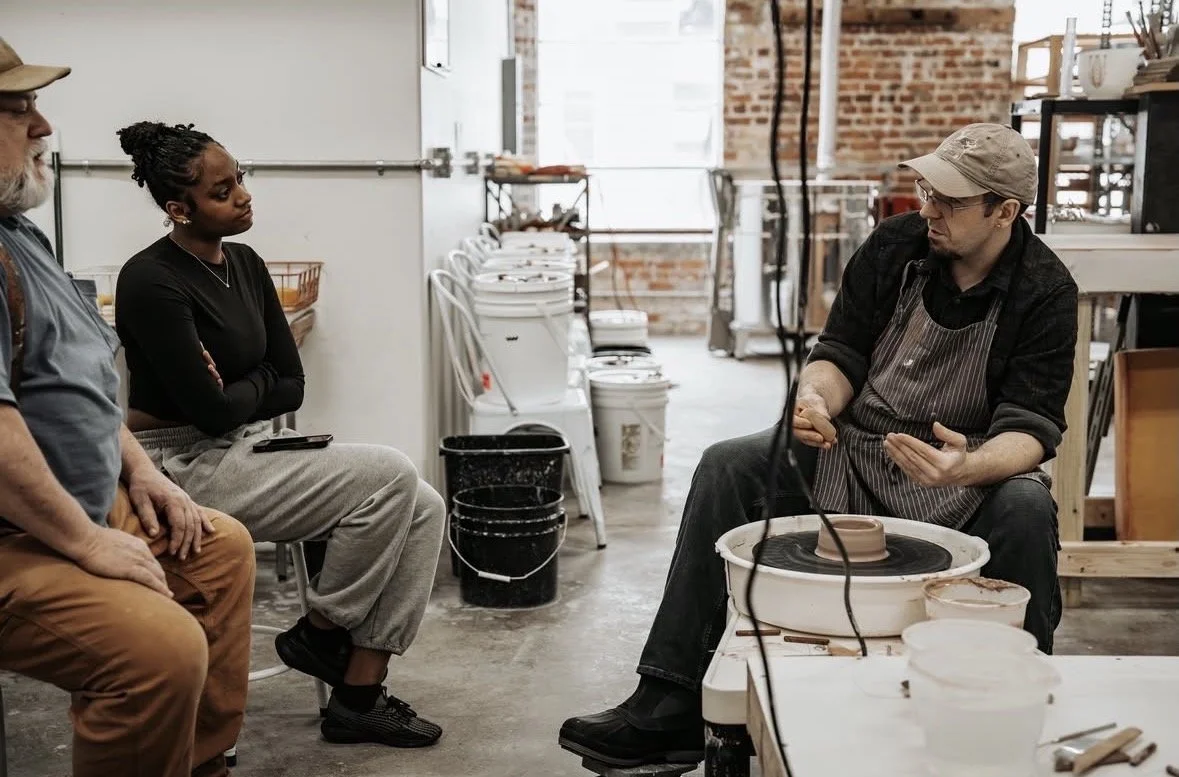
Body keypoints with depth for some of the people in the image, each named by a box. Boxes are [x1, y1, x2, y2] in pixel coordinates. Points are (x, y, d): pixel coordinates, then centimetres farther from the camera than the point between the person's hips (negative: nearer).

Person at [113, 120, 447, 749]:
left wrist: (234, 390, -10)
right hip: (189, 466, -8)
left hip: (250, 449, 8)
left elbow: (291, 384, 7)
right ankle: (319, 634, 1)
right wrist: (258, 389, -1)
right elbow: (210, 409, -20)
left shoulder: (244, 264, 8)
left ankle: (357, 696, -2)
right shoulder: (153, 283, -16)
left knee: (423, 509, -8)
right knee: (388, 477, -21)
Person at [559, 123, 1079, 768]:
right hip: (854, 451, 3)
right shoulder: (895, 244, -1)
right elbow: (840, 353, 3)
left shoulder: (1045, 291, -10)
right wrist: (818, 399, -21)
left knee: (1026, 509, -36)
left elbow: (1030, 427, -16)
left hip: (969, 468, -3)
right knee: (726, 468, -18)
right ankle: (669, 707, -20)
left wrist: (969, 467, -38)